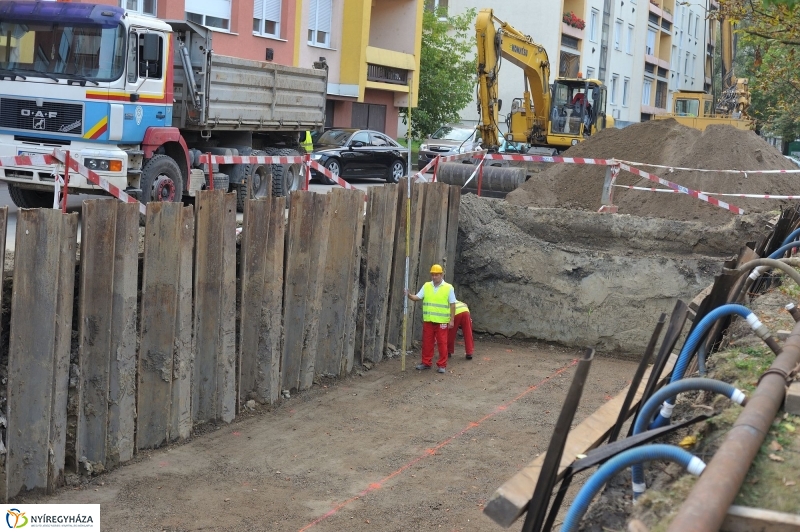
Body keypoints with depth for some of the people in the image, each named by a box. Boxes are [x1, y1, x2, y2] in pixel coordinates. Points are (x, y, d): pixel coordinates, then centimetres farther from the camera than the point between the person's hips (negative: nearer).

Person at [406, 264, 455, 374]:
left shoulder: (448, 287, -2)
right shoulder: (426, 286, 7)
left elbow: (452, 305, -2)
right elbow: (417, 297, 2)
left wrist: (452, 320, -6)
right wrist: (410, 296, -20)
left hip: (442, 321, -3)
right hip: (428, 320, 3)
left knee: (442, 343, 0)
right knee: (427, 342, 9)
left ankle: (442, 365, 7)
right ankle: (426, 363, 19)